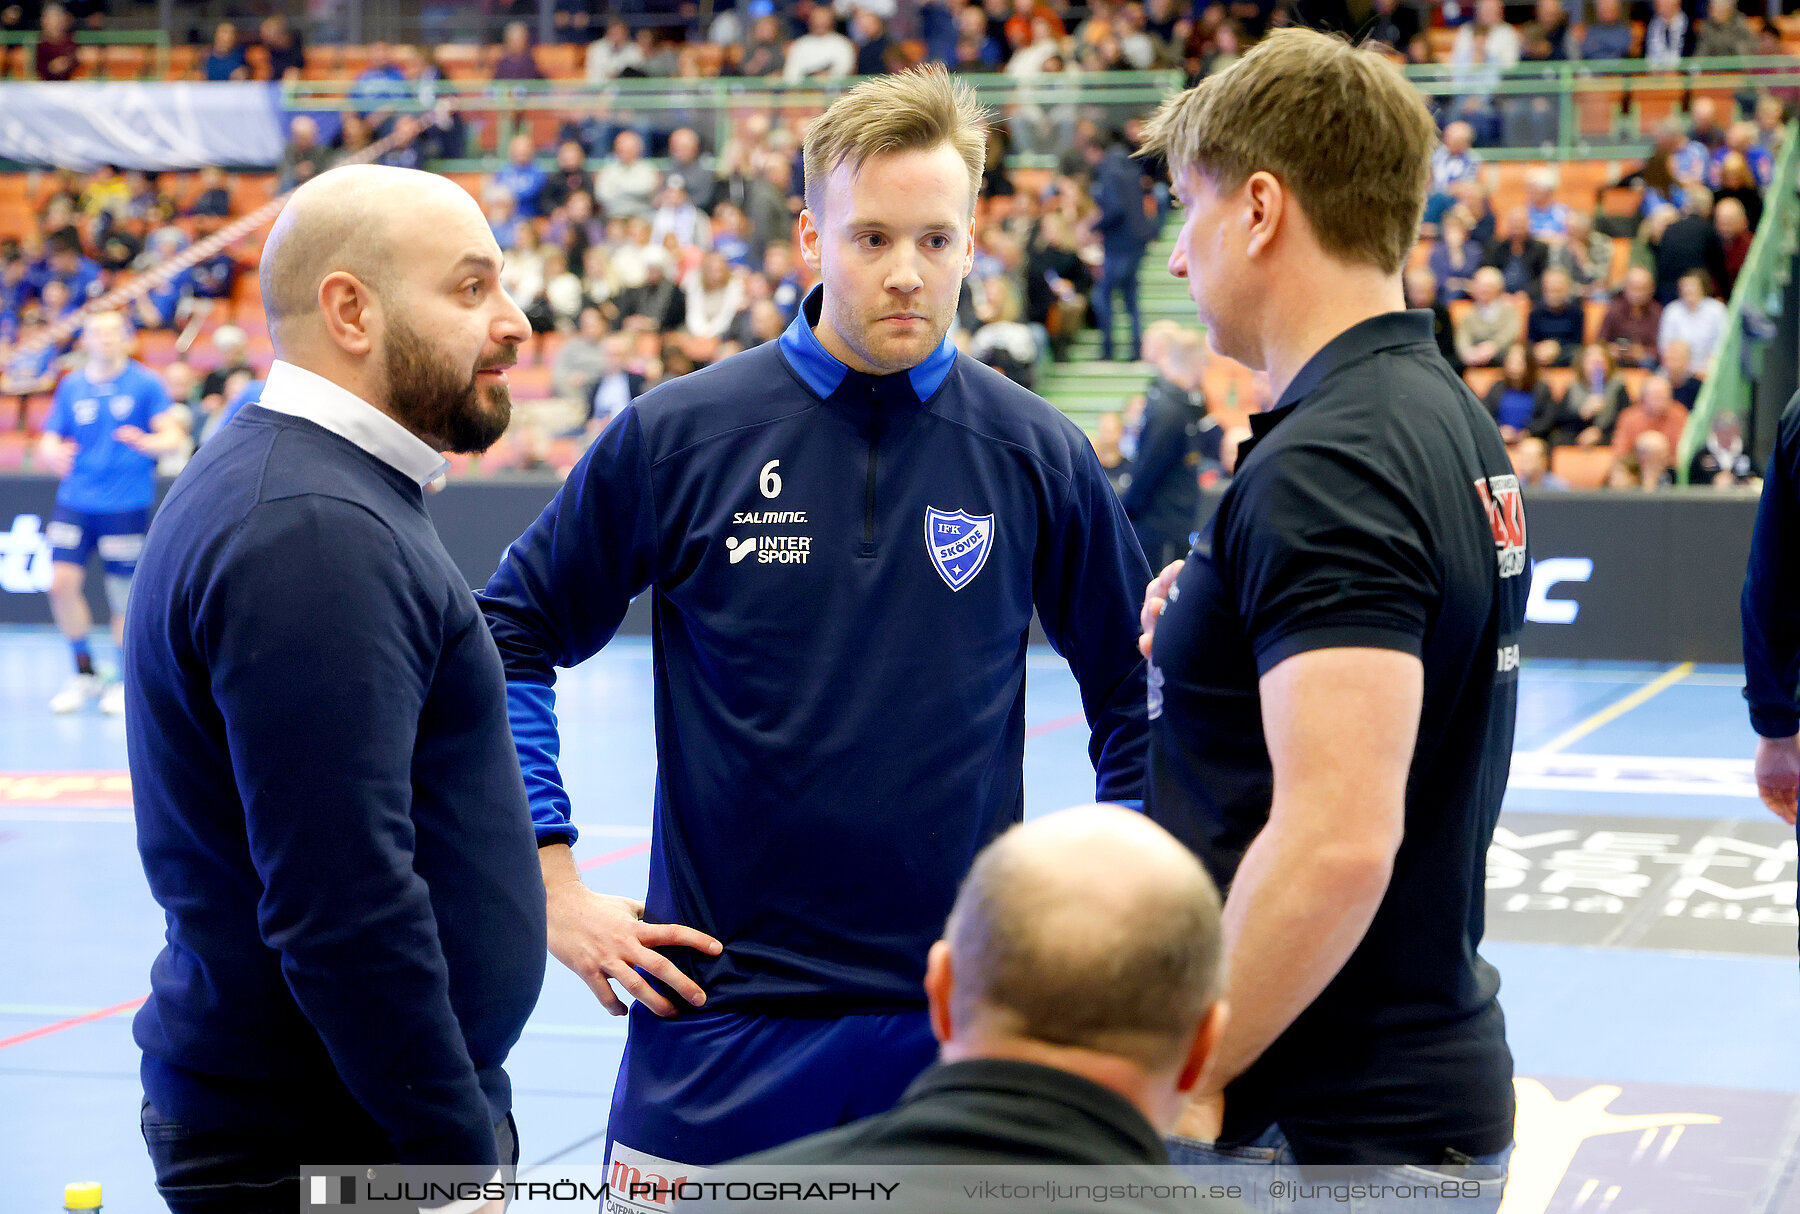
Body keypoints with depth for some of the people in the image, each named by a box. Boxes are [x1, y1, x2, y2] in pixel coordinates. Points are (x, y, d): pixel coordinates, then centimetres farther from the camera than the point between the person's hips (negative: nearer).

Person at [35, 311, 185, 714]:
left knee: (124, 595, 0)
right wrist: (53, 454, -13)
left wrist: (147, 442, -31)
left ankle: (128, 681, 18)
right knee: (62, 582, -9)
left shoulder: (145, 383, -1)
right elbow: (48, 443, 11)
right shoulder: (71, 387, 10)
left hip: (127, 506, -3)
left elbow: (175, 436, -9)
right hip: (76, 500, 3)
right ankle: (85, 675, 10)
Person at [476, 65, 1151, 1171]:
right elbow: (515, 636, 5)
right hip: (718, 1013, -1)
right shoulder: (676, 436, -4)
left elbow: (1135, 689, 12)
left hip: (958, 1021, 1)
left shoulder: (1038, 456, 0)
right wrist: (553, 887, 0)